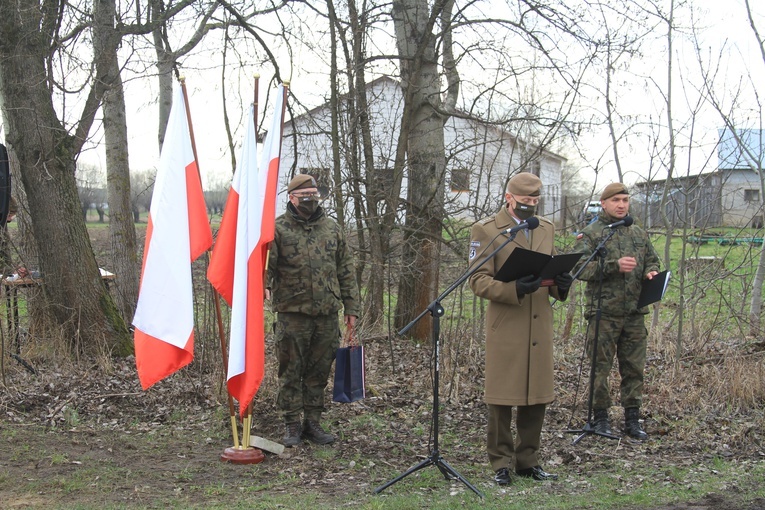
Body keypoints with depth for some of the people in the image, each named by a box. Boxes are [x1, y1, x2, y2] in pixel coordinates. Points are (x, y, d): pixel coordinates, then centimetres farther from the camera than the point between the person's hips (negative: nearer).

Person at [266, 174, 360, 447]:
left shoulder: (332, 228, 11)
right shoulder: (278, 228, -1)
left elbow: (346, 270, 14)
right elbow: (264, 261, -10)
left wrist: (351, 307, 11)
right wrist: (264, 283, -31)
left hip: (327, 314, 4)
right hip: (292, 313, -3)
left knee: (319, 372, 11)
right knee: (291, 372, 4)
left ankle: (312, 422, 23)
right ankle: (292, 425, 15)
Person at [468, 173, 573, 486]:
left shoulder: (547, 229, 15)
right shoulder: (486, 230, -3)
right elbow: (478, 281, -8)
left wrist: (561, 285, -3)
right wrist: (513, 289, -24)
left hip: (540, 328, 5)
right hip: (505, 327, -5)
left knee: (537, 398, 9)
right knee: (502, 399, 1)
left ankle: (528, 460, 22)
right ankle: (501, 463, 13)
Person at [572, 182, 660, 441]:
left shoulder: (639, 234, 16)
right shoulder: (590, 233, -1)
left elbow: (652, 261, 24)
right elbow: (580, 268, -11)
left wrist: (651, 273, 0)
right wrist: (615, 266, -21)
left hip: (635, 312, 5)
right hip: (604, 312, -4)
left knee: (634, 368, 8)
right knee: (600, 367, 0)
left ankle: (632, 419, 18)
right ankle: (600, 417, 13)